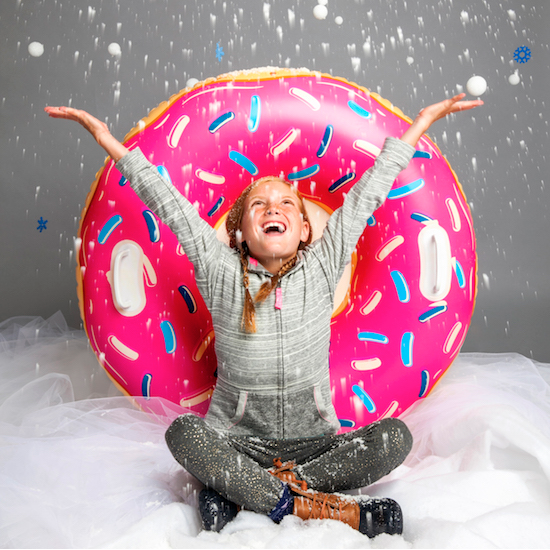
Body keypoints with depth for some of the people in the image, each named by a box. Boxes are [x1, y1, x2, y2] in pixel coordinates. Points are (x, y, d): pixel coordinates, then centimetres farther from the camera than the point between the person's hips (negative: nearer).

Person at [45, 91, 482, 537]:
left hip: (314, 441, 2)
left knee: (395, 437, -21)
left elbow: (367, 194, -2)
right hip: (238, 443, -1)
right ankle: (313, 505, -24)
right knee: (184, 433, -28)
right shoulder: (223, 274, -6)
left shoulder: (321, 267, -3)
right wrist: (109, 140, -5)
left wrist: (421, 123, 5)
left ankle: (238, 491, -21)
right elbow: (169, 206, -8)